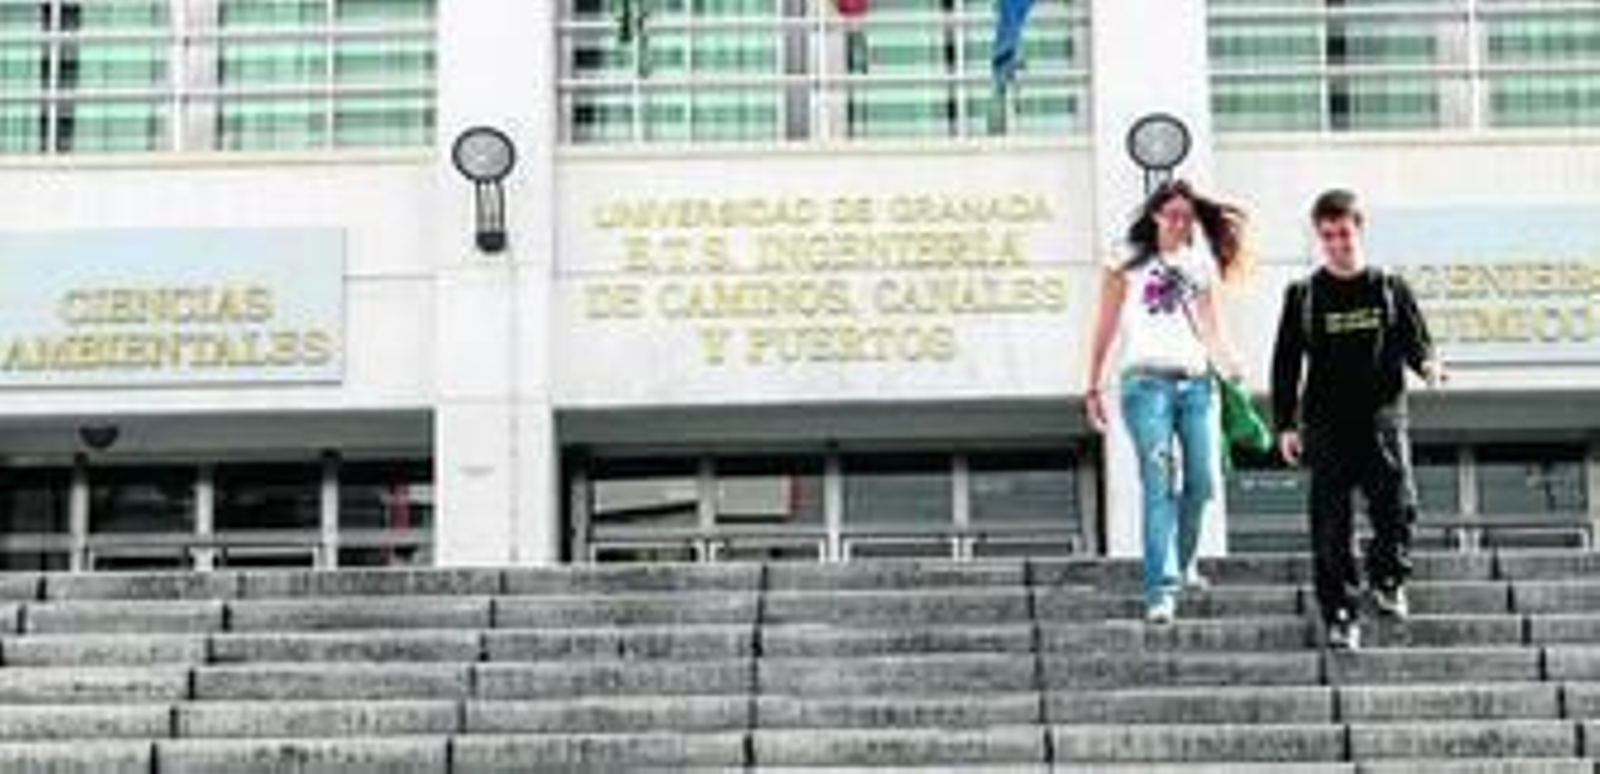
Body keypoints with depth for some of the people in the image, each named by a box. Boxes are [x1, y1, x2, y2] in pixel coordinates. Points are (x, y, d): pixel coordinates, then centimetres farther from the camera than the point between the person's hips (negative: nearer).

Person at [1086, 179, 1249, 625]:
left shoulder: (1201, 267, 16)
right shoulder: (1127, 263, 5)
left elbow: (1213, 333, 18)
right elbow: (1105, 331, 5)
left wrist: (1233, 372, 4)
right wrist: (1094, 388, 0)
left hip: (1197, 382, 4)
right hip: (1148, 382, -4)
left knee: (1203, 483, 3)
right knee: (1159, 484, -12)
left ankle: (1181, 564, 27)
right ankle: (1161, 590, -16)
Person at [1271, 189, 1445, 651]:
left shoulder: (1390, 289, 10)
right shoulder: (1304, 296, 9)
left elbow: (1416, 341, 11)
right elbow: (1286, 364, 10)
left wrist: (1428, 364, -13)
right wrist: (1286, 424, 3)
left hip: (1382, 417, 0)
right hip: (1327, 424, 0)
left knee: (1398, 505, -15)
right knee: (1331, 526, -3)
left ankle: (1388, 579, 12)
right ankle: (1340, 615, 4)